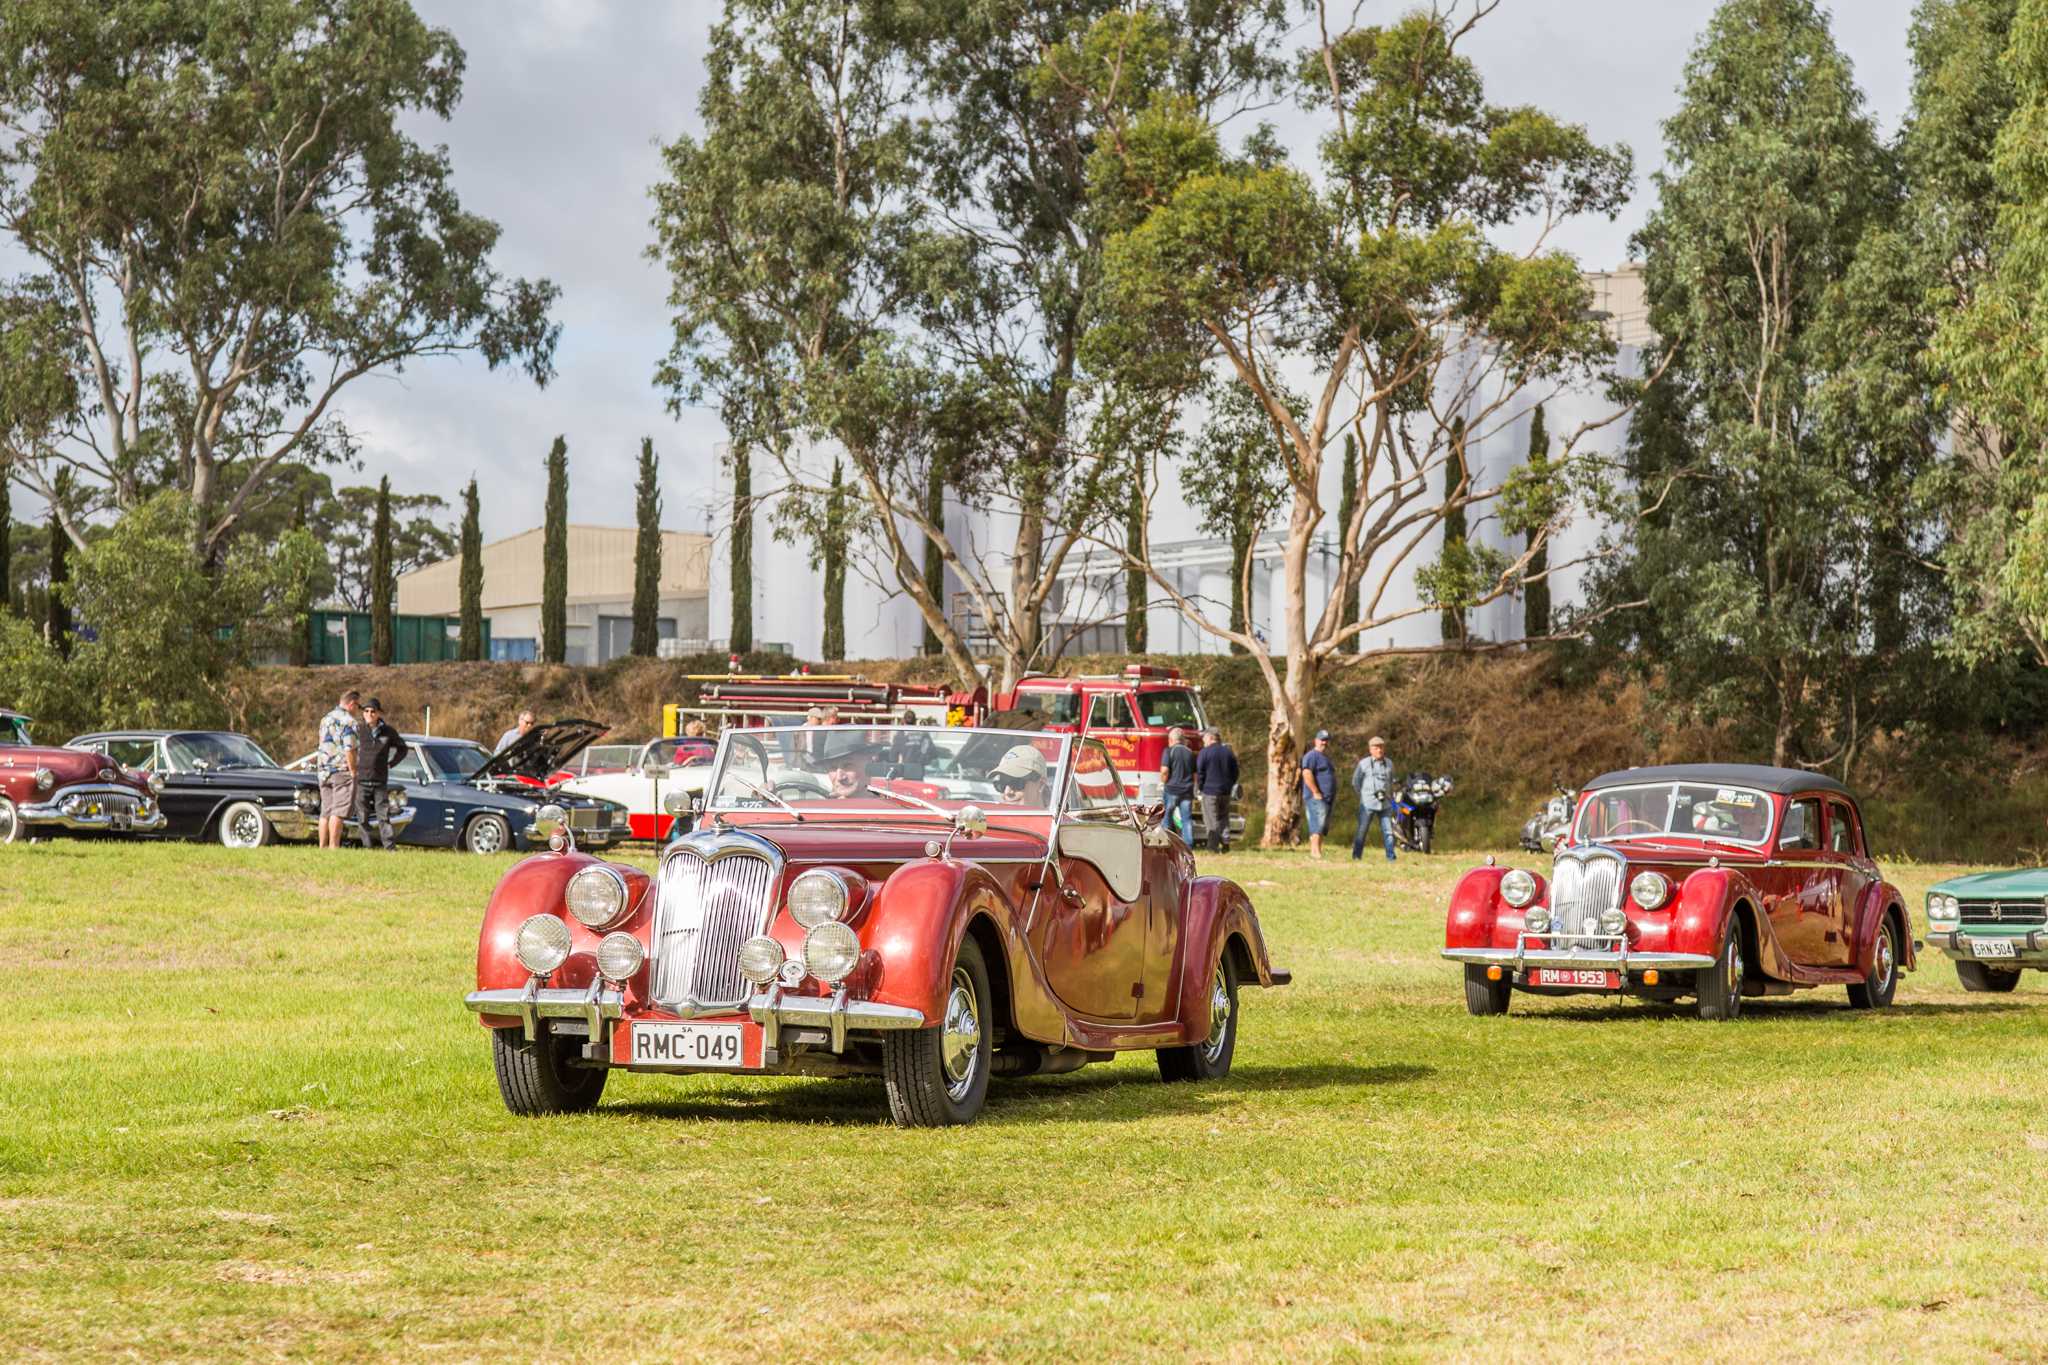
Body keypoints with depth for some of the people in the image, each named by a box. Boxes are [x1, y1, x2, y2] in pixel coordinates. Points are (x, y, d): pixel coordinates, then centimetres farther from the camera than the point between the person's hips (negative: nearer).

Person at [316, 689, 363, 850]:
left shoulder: (325, 719, 16)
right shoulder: (349, 722, -11)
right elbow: (349, 749, -18)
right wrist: (353, 771, -12)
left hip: (324, 771, 8)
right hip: (342, 770, -8)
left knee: (326, 811, 10)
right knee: (339, 811, -8)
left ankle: (322, 847, 9)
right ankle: (333, 846, -12)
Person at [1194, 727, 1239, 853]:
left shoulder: (1204, 753, -8)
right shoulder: (1228, 752, 8)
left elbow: (1199, 773, -8)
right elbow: (1235, 772, 12)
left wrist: (1200, 787, 4)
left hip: (1210, 790, -5)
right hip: (1225, 791, 5)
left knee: (1212, 820, -1)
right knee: (1224, 818, 14)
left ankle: (1213, 846, -4)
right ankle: (1226, 842, 6)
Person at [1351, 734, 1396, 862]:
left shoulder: (1389, 763, 11)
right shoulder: (1364, 764, -2)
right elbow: (1355, 782, 6)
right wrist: (1364, 795, 4)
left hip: (1385, 804, 3)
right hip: (1368, 803, -3)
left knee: (1388, 831, 2)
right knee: (1361, 831, -2)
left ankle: (1391, 858, 5)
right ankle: (1356, 857, 4)